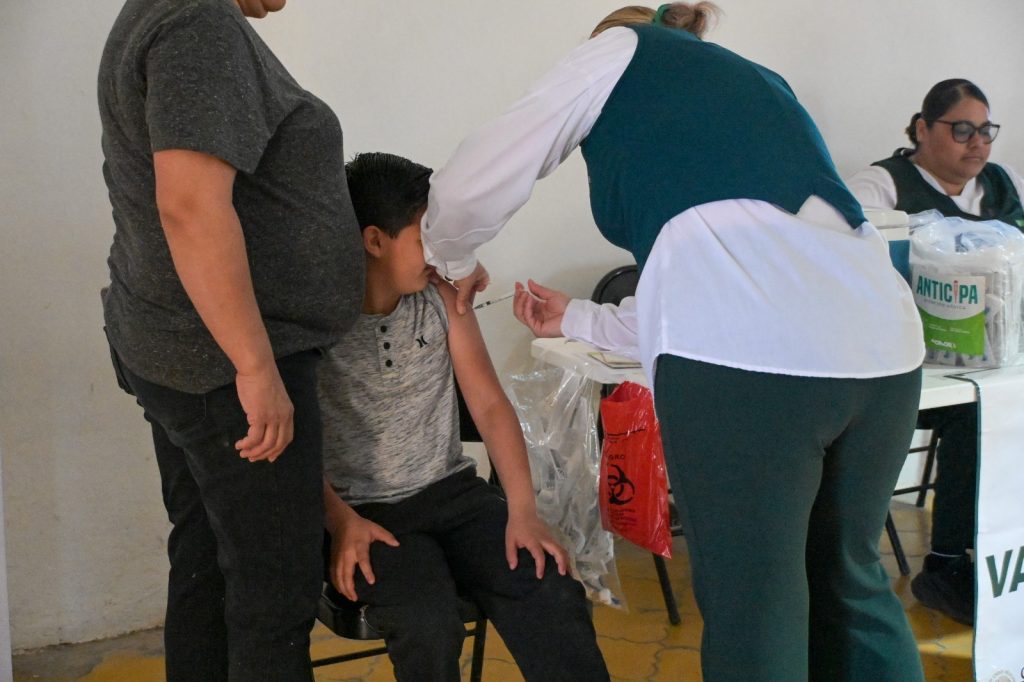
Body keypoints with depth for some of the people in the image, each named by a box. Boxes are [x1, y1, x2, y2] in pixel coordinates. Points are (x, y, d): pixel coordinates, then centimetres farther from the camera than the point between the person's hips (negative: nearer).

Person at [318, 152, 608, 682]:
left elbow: (490, 406, 2)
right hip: (365, 510, -4)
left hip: (452, 493, 4)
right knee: (427, 626, -30)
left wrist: (523, 510, -9)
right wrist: (341, 522, -25)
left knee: (554, 598, -17)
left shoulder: (442, 298, 2)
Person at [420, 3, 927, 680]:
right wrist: (578, 319, 48)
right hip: (882, 342, 7)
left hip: (743, 355, -7)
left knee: (753, 620, 6)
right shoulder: (755, 78, 36)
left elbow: (468, 190, 14)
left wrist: (456, 262, 36)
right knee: (849, 578, 24)